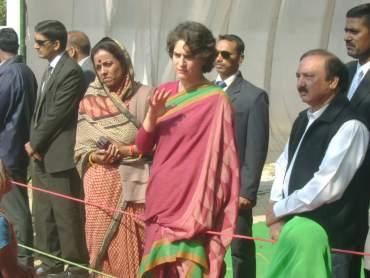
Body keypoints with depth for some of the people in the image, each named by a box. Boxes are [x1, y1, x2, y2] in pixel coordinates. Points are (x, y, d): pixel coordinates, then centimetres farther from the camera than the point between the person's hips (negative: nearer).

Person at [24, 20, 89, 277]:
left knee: (67, 215, 0)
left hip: (59, 156, -9)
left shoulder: (71, 72, -15)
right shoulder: (51, 69, 16)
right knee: (44, 213, 16)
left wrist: (35, 144, -8)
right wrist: (34, 143, 2)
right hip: (42, 155, 9)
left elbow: (57, 115, -17)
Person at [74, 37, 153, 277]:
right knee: (103, 247, 6)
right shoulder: (89, 101, 7)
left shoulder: (145, 96, -1)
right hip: (101, 187, 2)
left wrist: (127, 150, -15)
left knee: (133, 249, 0)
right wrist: (94, 157, -11)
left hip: (133, 185, -2)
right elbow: (80, 150, 8)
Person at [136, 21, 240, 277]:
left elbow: (221, 156, -10)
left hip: (191, 201, -6)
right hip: (160, 197, 6)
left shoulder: (216, 100, -11)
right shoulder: (164, 93, 7)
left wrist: (206, 208, -13)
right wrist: (153, 114, -12)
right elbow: (143, 147, 7)